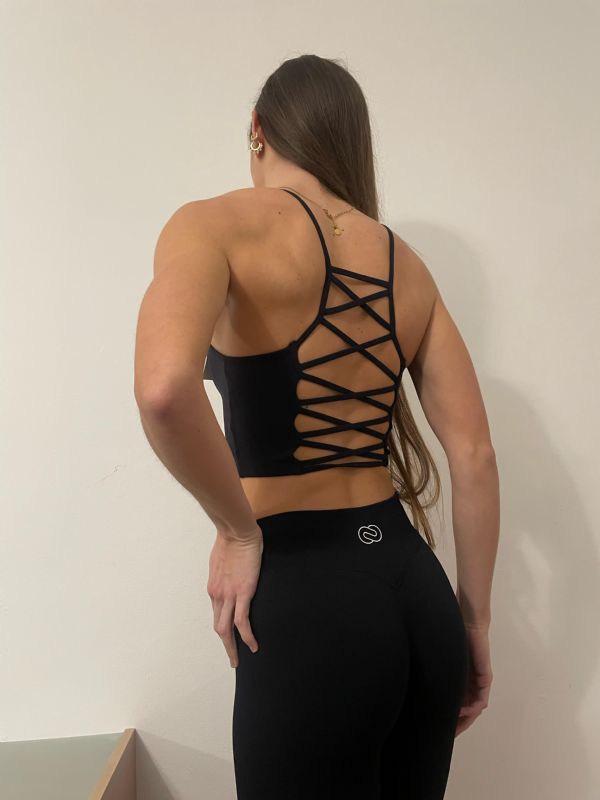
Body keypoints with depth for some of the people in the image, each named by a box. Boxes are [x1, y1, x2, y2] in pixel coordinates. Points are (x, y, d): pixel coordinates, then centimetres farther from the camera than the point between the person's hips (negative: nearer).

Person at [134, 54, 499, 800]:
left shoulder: (221, 224, -8)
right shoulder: (405, 261, 9)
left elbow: (164, 388, -30)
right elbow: (475, 454, 7)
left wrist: (239, 532, -13)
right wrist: (473, 618, 14)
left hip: (309, 598, -6)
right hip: (414, 591, 6)